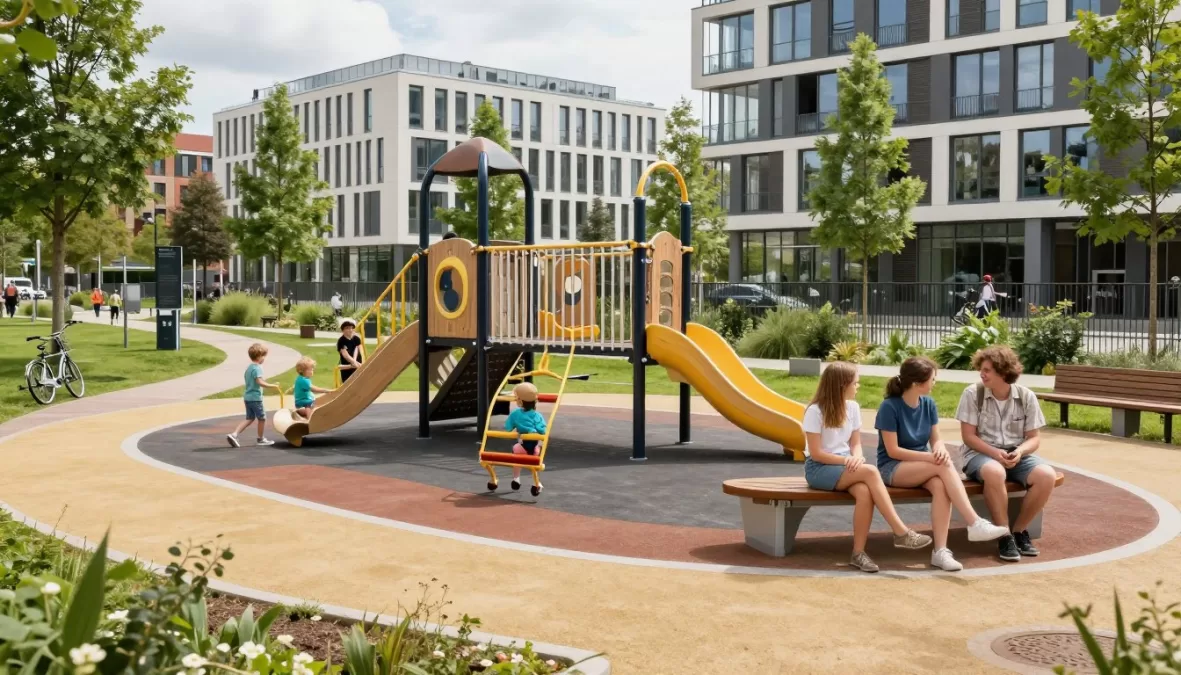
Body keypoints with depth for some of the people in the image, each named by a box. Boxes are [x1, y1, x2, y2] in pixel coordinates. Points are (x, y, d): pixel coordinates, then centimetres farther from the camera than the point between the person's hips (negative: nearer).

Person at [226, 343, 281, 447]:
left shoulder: (249, 367, 13)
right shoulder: (257, 368, -17)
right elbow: (260, 382, -28)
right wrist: (272, 386, -23)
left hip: (247, 397, 9)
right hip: (255, 397, -9)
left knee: (249, 418, 14)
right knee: (262, 418, 7)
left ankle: (233, 434, 1)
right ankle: (261, 439, 18)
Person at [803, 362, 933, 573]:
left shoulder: (852, 407, 6)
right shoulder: (815, 411, -13)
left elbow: (855, 444, 9)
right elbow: (815, 454, -13)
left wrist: (856, 458, -14)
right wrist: (847, 460, -20)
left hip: (845, 466, 5)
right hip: (819, 468, -5)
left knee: (864, 492, -31)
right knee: (870, 471, -30)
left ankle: (858, 553, -22)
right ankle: (901, 532, -26)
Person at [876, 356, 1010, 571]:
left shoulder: (928, 404, 3)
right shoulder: (890, 407, -16)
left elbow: (936, 440, 5)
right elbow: (893, 451, -16)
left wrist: (940, 451, -20)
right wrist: (930, 457, -25)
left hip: (921, 466, 5)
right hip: (892, 468, -5)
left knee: (940, 485, -32)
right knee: (945, 466, -31)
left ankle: (940, 551, -35)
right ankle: (975, 524, -31)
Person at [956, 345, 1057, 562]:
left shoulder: (1026, 396, 1)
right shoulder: (973, 393, -6)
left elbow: (1034, 438, 4)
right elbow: (968, 436, -6)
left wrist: (1019, 452, -18)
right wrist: (995, 453, -22)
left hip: (1016, 454, 3)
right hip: (981, 453, -3)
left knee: (1047, 475, -27)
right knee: (995, 472, -40)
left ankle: (1019, 530, -6)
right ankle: (1004, 535, -22)